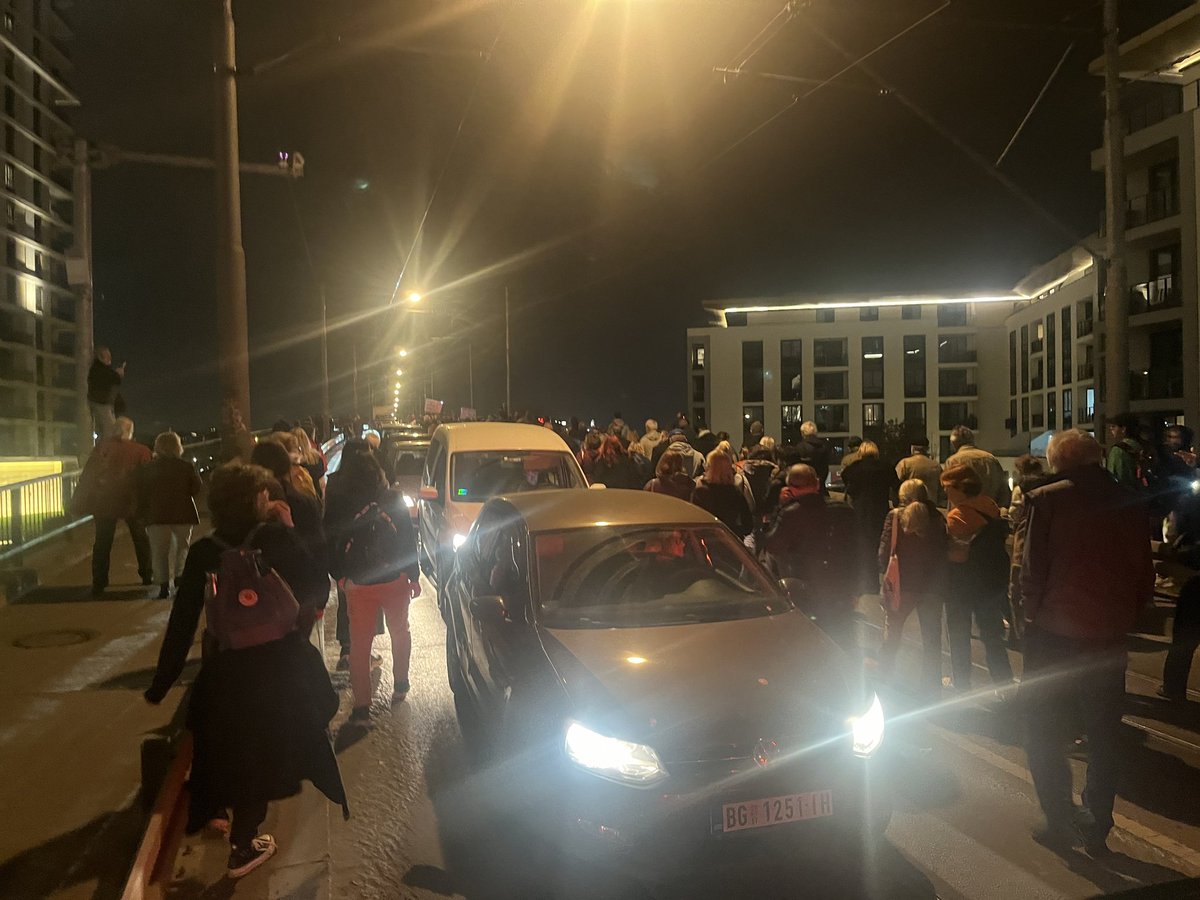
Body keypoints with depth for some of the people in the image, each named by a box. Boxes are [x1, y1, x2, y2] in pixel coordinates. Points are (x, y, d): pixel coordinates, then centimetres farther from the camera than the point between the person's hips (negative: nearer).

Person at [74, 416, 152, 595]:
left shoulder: (102, 447, -2)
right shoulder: (141, 451, -5)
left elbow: (87, 475, -3)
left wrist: (79, 502, 1)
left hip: (104, 502, 0)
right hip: (131, 501, 0)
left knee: (102, 542, 8)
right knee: (140, 538, 18)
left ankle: (99, 583, 6)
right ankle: (147, 575, 25)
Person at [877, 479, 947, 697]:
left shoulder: (895, 516, -8)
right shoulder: (937, 518, -4)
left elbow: (884, 552, -11)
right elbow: (944, 553, -2)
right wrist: (940, 584, 7)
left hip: (901, 585, -1)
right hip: (932, 587, 1)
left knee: (891, 635, 16)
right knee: (931, 638, 14)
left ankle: (884, 677, 23)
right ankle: (931, 686, 21)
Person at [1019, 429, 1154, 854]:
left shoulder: (1046, 500, -13)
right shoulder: (1130, 504, 0)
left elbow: (1033, 570, -14)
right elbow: (1145, 577, 4)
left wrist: (1032, 611, 0)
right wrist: (1124, 615, 14)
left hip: (1053, 632, -4)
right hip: (1109, 637, 4)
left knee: (1044, 732, 12)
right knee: (1104, 735, 17)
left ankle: (1062, 822, 14)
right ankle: (1097, 827, 24)